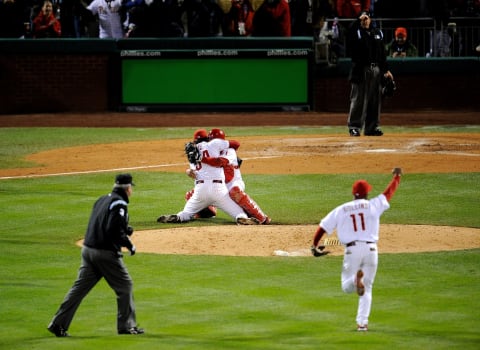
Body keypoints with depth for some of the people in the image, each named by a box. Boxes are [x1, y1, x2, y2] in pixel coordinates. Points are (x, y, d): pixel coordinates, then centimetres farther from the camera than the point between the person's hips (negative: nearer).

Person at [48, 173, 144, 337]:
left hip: (88, 249, 8)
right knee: (125, 286, 6)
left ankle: (58, 324, 4)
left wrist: (125, 230, 16)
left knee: (80, 287, 8)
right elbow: (114, 230, -22)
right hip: (106, 253, -8)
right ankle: (126, 325, 11)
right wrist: (129, 245, -11)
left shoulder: (102, 200, 16)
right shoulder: (119, 203, -11)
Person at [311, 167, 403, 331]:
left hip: (352, 250, 0)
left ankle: (356, 278, -27)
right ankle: (362, 322, 2)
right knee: (367, 289, 13)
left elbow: (323, 226, 5)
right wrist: (396, 176, 34)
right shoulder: (373, 205, 5)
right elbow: (389, 192, 17)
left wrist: (314, 245, 15)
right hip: (371, 249, 0)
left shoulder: (341, 210, 7)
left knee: (347, 287, 10)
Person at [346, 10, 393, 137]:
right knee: (358, 99, -6)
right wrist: (359, 20, -22)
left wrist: (386, 70, 13)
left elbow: (382, 53, 18)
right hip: (360, 70, -5)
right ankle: (354, 127, -4)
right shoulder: (356, 32, 3)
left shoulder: (377, 33, 17)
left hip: (376, 70, 5)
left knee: (375, 100, 6)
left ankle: (372, 127, 12)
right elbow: (350, 33, -24)